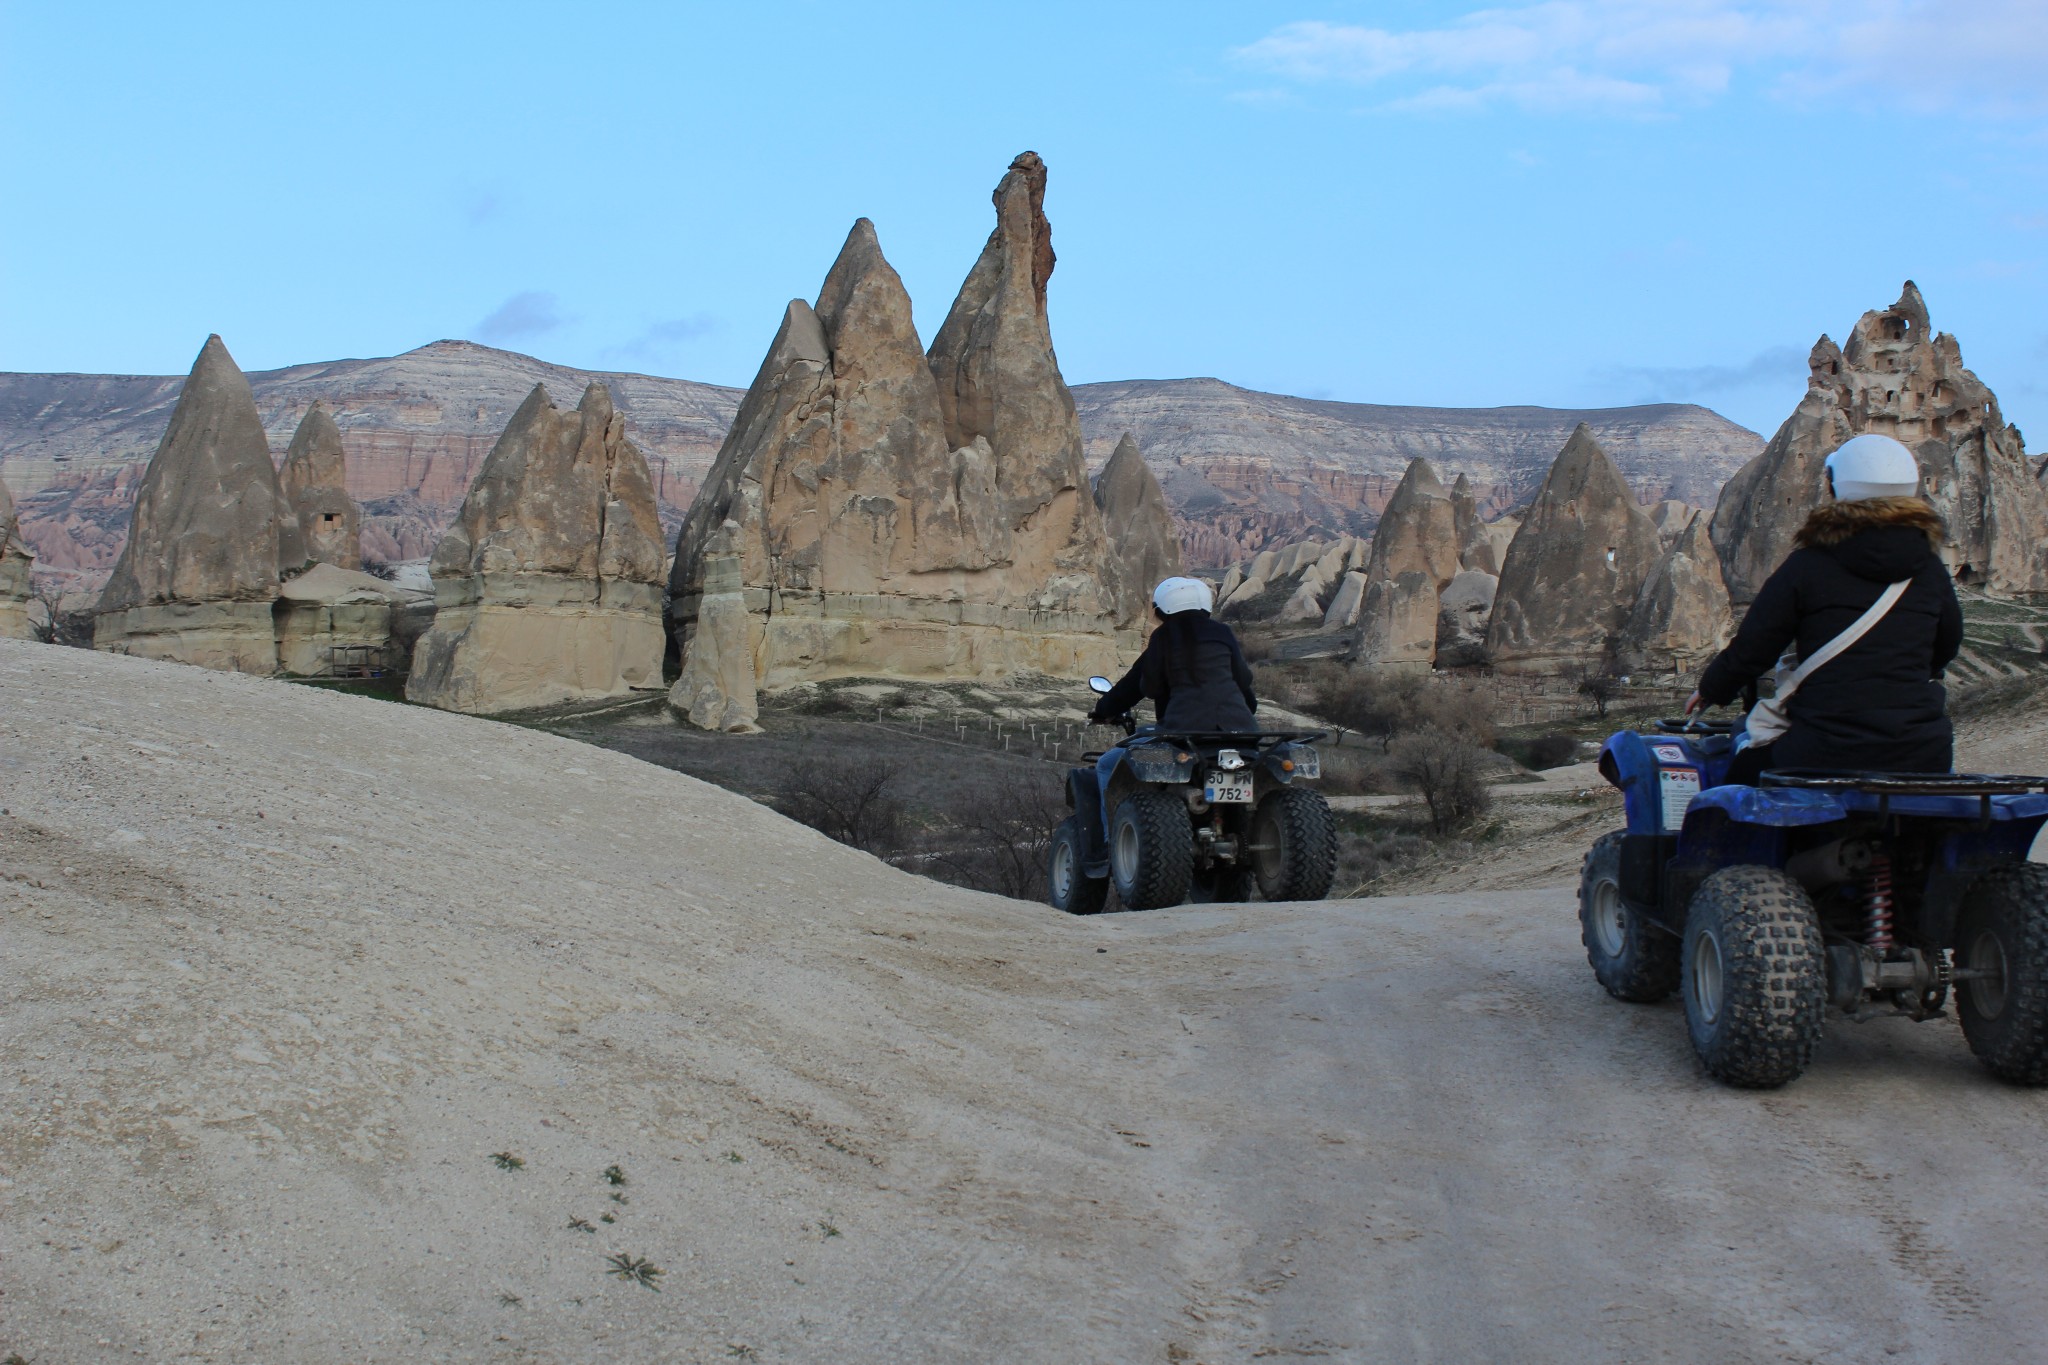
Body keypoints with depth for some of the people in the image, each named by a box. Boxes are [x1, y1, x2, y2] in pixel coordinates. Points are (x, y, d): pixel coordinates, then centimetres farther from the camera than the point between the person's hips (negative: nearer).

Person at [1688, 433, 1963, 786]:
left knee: (1744, 771, 21)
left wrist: (1711, 690, 21)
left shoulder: (1807, 566, -4)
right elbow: (1947, 646, 24)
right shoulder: (1929, 568, 8)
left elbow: (1751, 648, 0)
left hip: (1826, 756, -4)